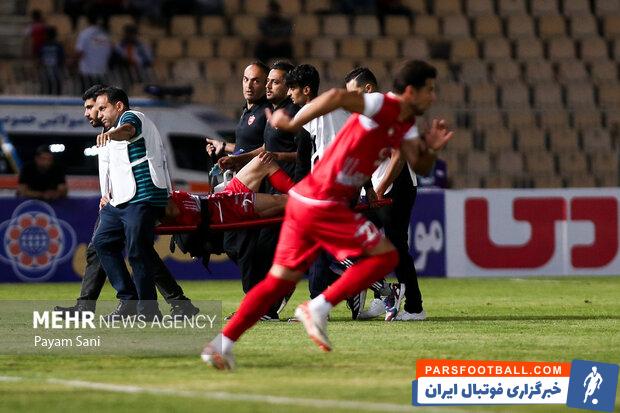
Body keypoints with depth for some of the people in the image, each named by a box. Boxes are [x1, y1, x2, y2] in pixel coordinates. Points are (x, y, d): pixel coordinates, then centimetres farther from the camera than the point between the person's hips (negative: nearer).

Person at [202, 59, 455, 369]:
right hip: (322, 204, -9)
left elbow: (417, 163, 11)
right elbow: (338, 97, -30)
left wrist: (429, 145, -9)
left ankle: (222, 344, 7)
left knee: (281, 280, 9)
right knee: (385, 256, -4)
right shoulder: (382, 107, -15)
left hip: (304, 201, 9)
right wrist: (295, 124, -27)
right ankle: (318, 308, -6)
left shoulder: (404, 123, 14)